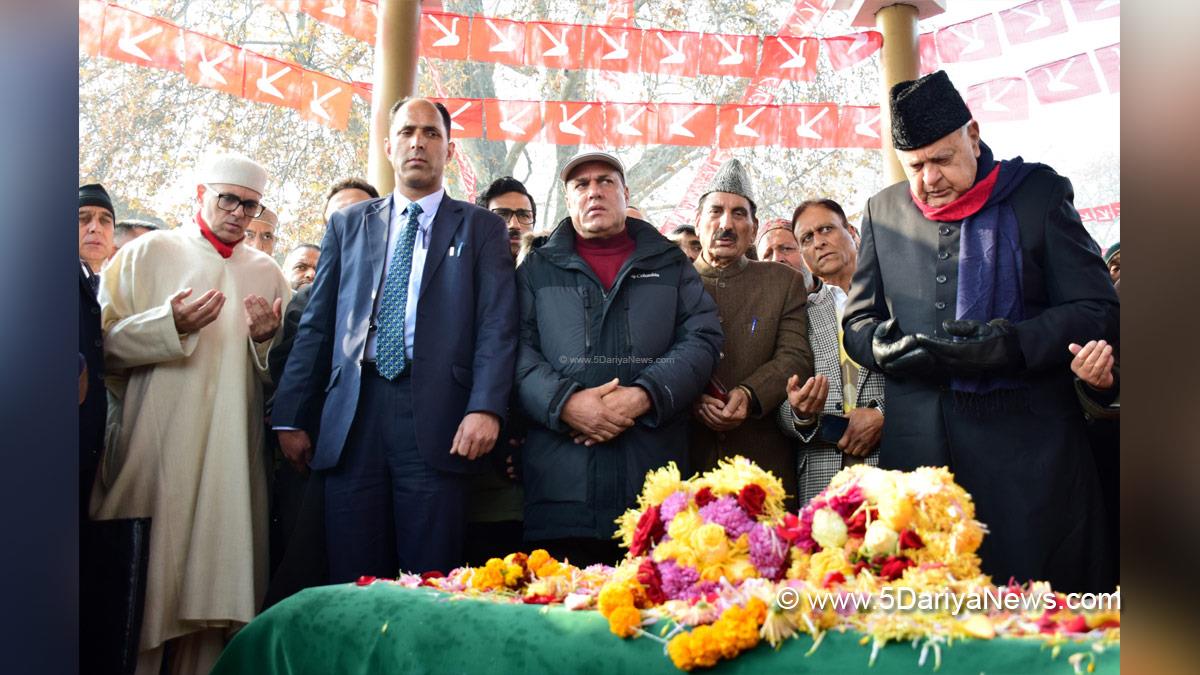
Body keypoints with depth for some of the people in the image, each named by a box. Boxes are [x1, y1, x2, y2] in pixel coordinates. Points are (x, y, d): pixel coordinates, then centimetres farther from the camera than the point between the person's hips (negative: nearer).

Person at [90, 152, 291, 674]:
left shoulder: (266, 273, 15)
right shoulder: (148, 253, 7)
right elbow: (103, 341, -1)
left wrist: (267, 338, -5)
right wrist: (172, 325, -15)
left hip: (232, 452, 3)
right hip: (158, 449, -2)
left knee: (219, 567, 0)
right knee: (150, 573, -4)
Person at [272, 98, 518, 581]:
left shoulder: (480, 228, 11)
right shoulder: (347, 225, 19)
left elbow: (497, 326, 0)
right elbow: (316, 325, 15)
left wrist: (486, 408, -15)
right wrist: (291, 416, 8)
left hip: (435, 416, -2)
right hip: (353, 415, 3)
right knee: (352, 582, 2)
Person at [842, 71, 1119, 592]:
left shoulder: (1039, 192, 5)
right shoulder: (883, 211, 14)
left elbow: (1098, 312, 0)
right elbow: (858, 321, 18)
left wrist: (1015, 343, -17)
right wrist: (885, 346, -6)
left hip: (1026, 443, -2)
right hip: (920, 448, 3)